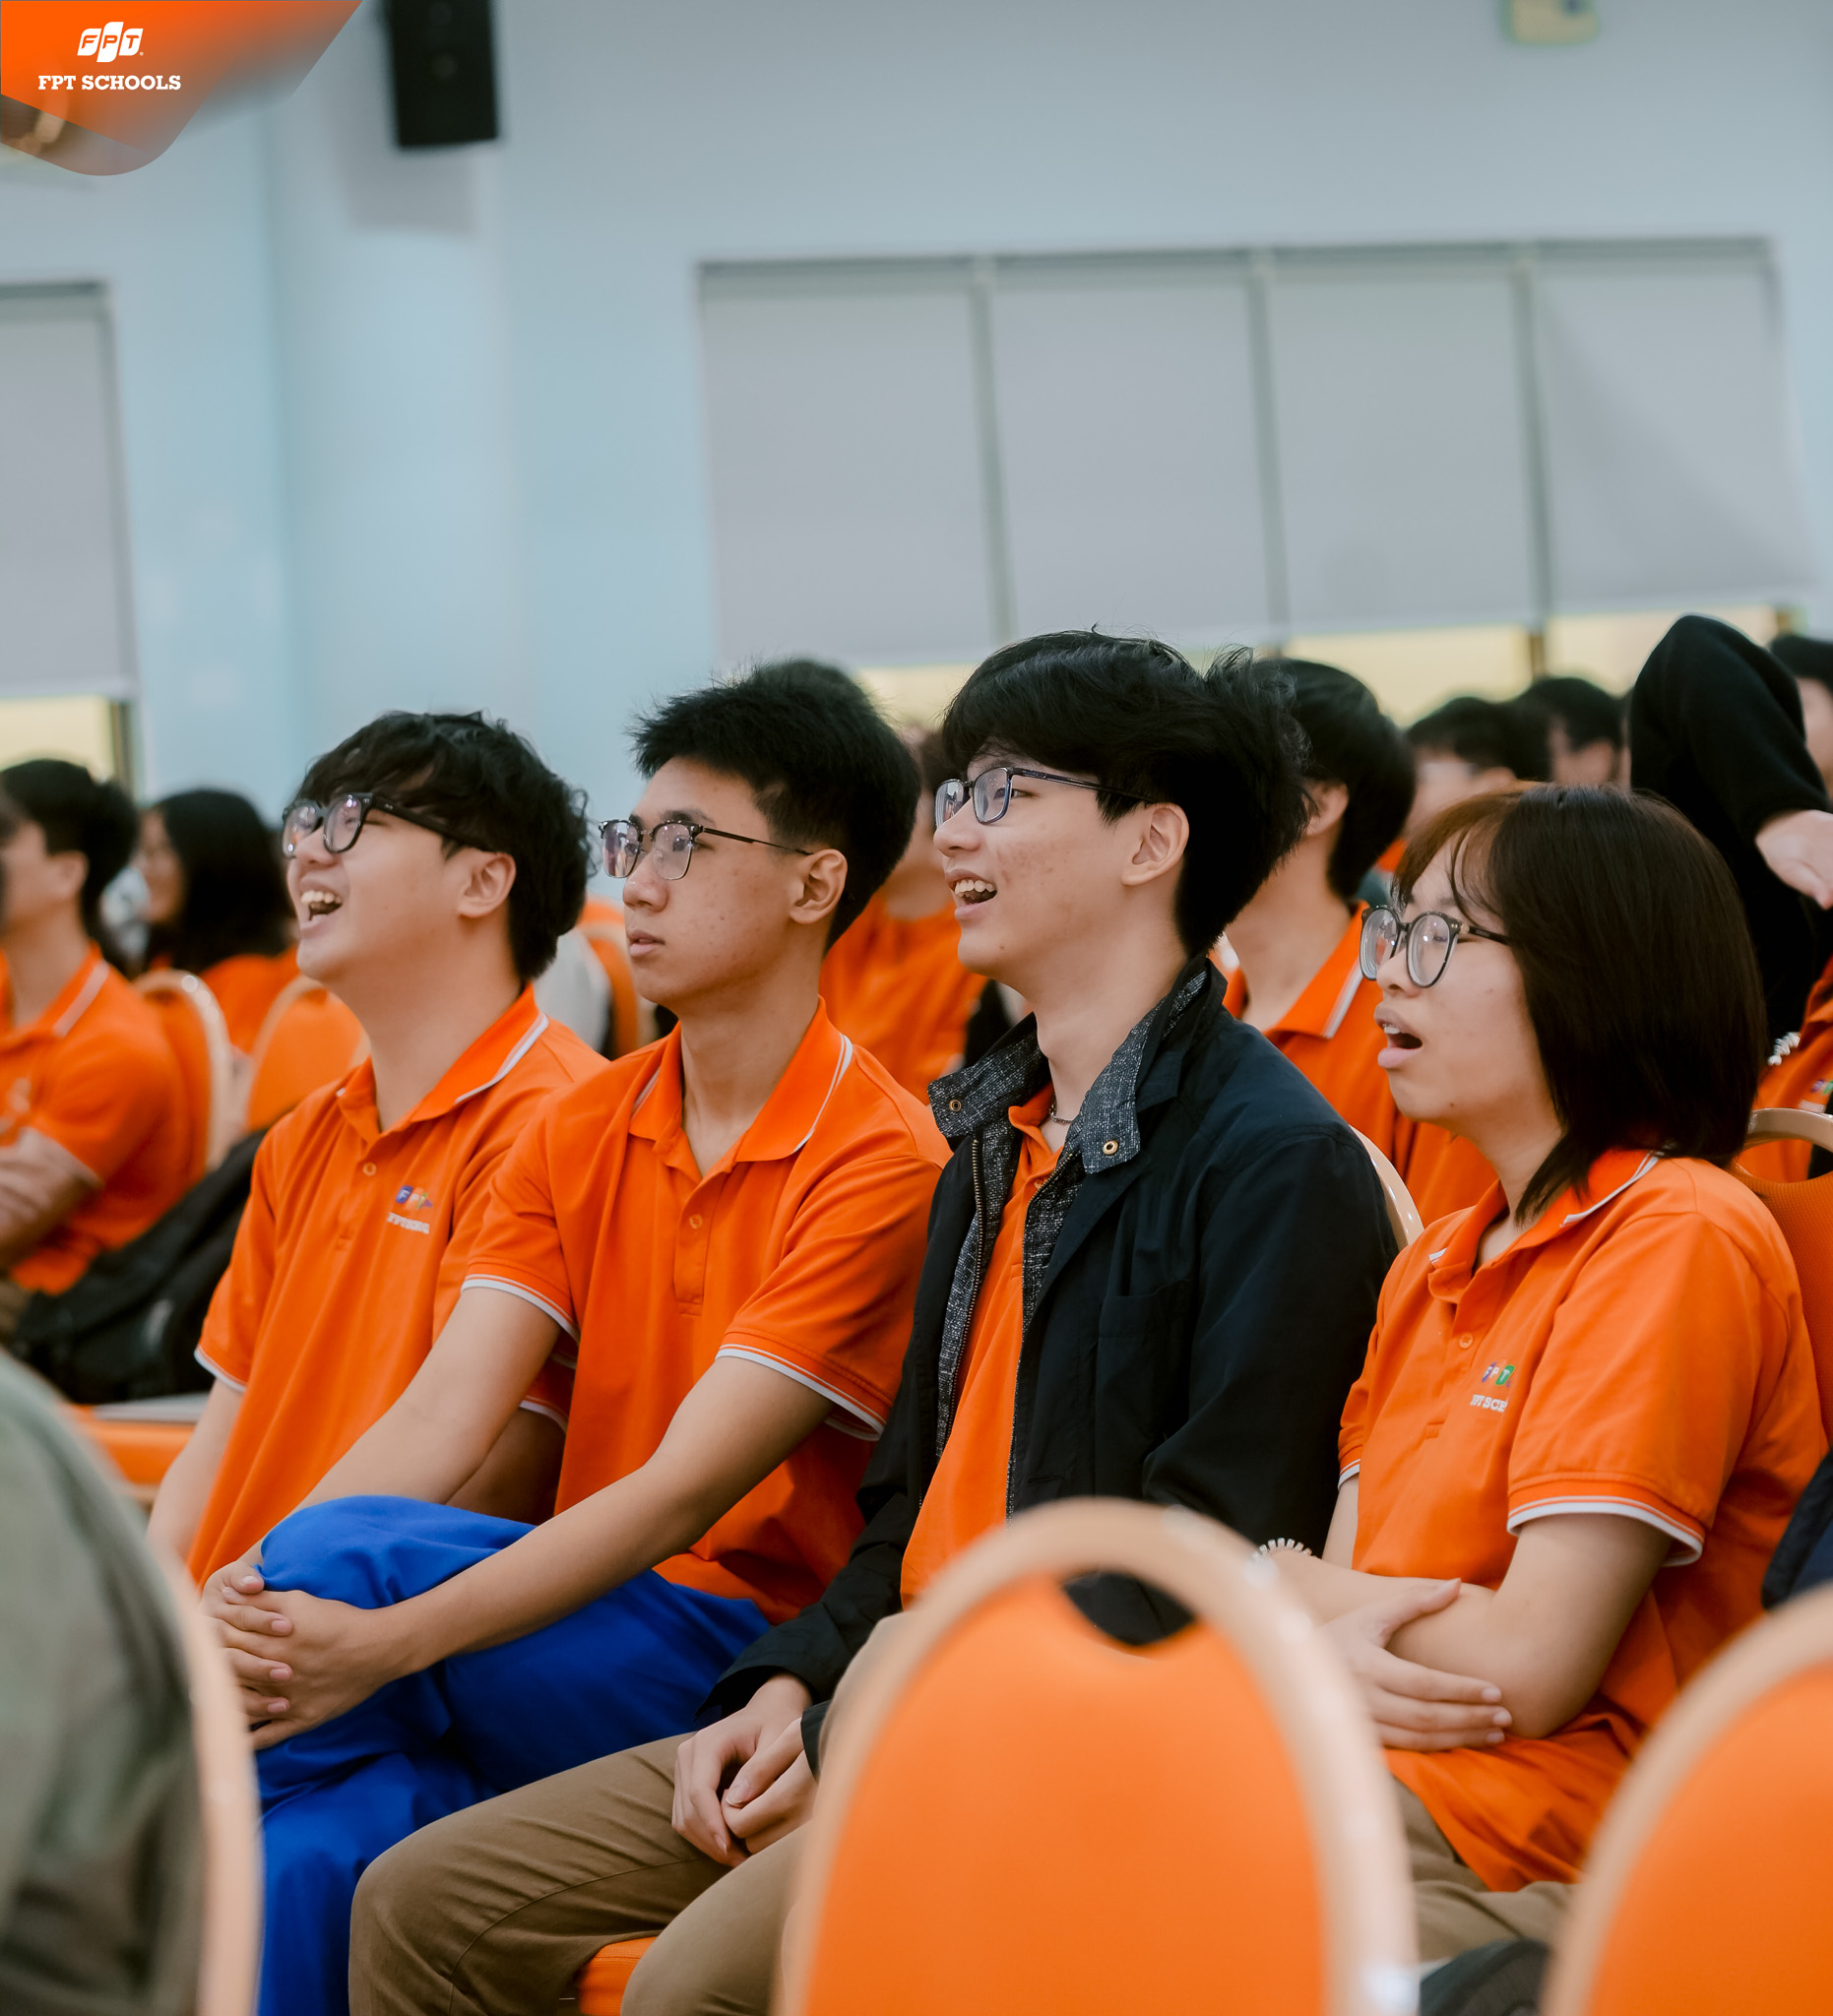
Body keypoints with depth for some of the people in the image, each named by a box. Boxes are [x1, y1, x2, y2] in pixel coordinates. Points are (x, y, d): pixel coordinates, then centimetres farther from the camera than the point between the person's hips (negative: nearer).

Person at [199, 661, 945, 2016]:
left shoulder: (879, 1161, -10)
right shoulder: (579, 1131, 12)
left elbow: (685, 1490, -17)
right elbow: (441, 1417, 1)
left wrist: (387, 1644, -26)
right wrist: (252, 1608, -19)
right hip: (572, 1629, 5)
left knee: (350, 1551, -27)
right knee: (313, 1849, -28)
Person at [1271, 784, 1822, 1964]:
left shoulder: (1679, 1241, -10)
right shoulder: (1436, 1267, 19)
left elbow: (1529, 1668, -16)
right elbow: (1349, 1583, 13)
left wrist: (1271, 1583, -1)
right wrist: (1332, 1649, -12)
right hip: (1374, 1781, 8)